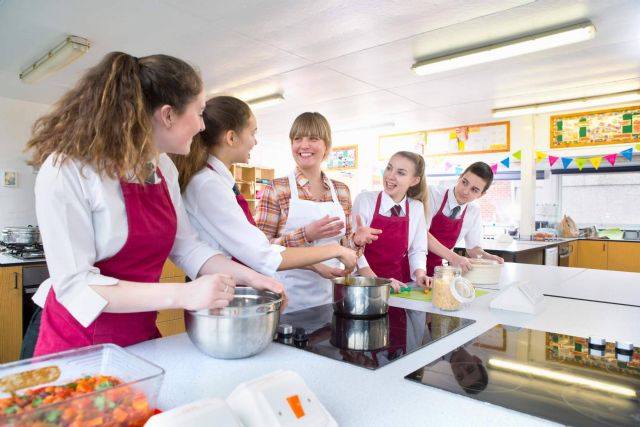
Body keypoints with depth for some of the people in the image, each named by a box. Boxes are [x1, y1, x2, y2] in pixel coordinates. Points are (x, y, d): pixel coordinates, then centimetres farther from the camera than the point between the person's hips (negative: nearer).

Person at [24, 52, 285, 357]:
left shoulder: (164, 168, -1)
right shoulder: (67, 169, -22)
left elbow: (185, 245, 2)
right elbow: (74, 285, -24)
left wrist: (247, 276, -11)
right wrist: (182, 295, -33)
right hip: (78, 345, -6)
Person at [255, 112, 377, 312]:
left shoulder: (341, 191, 5)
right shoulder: (276, 189, -7)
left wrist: (356, 240, -8)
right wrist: (307, 234, -23)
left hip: (331, 293, 4)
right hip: (291, 297, -3)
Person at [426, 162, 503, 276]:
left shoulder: (474, 211, 2)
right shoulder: (433, 193, -14)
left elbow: (473, 248, 11)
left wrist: (487, 257, -10)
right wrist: (452, 257, -29)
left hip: (435, 269, 6)